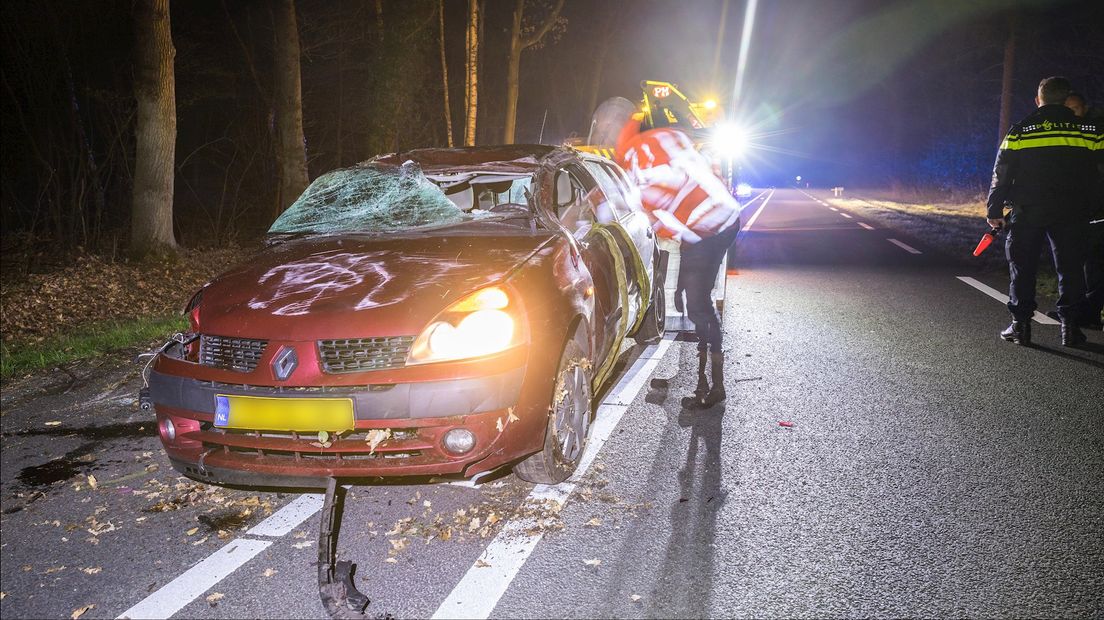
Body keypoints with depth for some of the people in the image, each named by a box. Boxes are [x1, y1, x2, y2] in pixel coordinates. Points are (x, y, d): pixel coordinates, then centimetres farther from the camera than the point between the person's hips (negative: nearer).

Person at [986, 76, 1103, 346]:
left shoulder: (1020, 131, -2)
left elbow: (1002, 175, -2)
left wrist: (994, 210, 4)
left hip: (1027, 213, -1)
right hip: (1071, 213, 2)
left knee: (1022, 266, 6)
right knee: (1069, 267, 9)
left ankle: (1020, 324, 5)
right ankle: (1069, 324, 9)